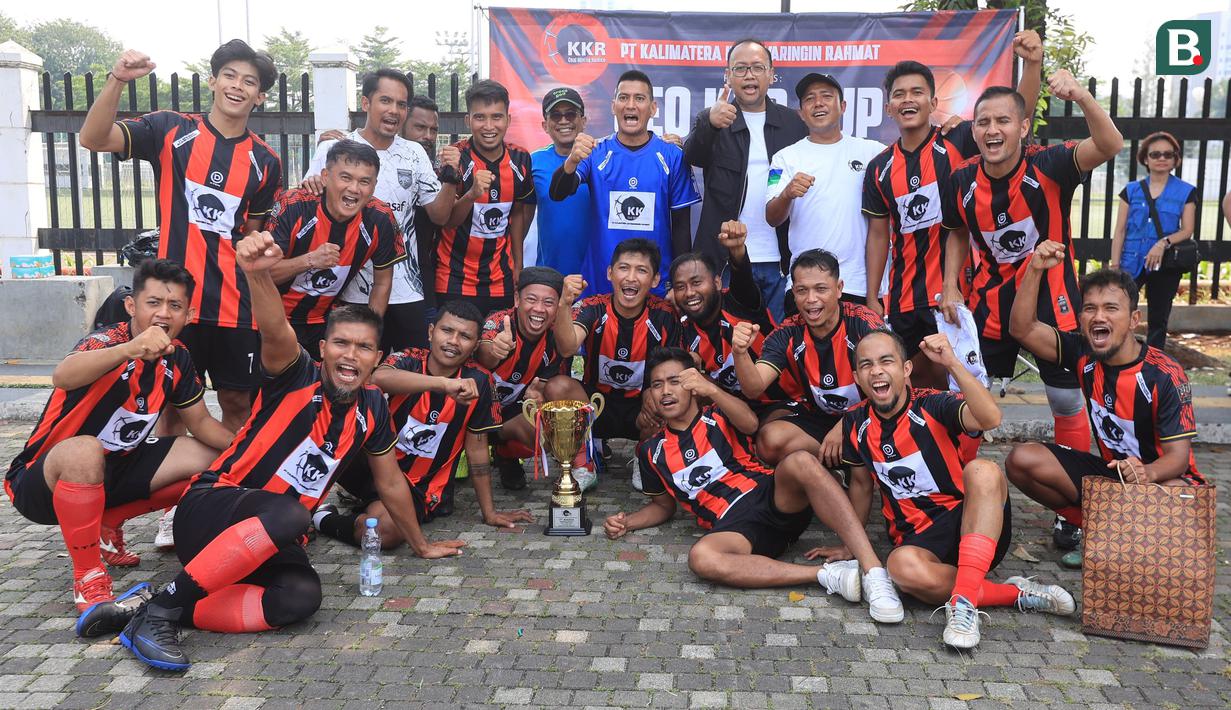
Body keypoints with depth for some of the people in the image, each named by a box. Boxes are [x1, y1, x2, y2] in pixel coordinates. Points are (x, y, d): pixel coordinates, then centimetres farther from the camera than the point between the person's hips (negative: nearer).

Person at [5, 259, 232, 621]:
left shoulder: (177, 358, -2)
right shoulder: (109, 340, -23)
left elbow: (201, 422, 10)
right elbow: (62, 377, -46)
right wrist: (130, 348, -63)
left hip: (115, 468, 7)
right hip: (42, 481, -7)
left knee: (207, 457, -1)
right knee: (85, 451, -39)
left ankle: (106, 525, 12)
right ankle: (88, 578, -20)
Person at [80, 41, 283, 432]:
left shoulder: (265, 161, 8)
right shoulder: (172, 130, 1)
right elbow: (93, 139, -10)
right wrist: (117, 81, -24)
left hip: (237, 306, 2)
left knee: (238, 402, 10)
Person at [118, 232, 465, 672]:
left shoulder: (371, 407, 7)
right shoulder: (296, 379, -9)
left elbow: (390, 482, 19)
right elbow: (276, 331, -32)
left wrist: (421, 546, 27)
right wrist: (257, 272, -53)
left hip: (270, 538, 5)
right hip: (209, 508, -5)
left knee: (301, 598, -30)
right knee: (290, 515, -40)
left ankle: (175, 612, -19)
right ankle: (159, 609, -28)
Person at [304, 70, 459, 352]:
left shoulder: (415, 154, 8)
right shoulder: (332, 149, -1)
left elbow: (439, 216, 7)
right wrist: (311, 186, -18)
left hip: (406, 294, 3)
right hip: (350, 293, -2)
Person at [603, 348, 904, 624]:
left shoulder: (718, 416, 12)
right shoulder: (652, 451, 20)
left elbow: (750, 423, -13)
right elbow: (663, 505, 31)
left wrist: (713, 391, -31)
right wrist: (627, 522, 11)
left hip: (772, 496, -1)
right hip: (732, 525, 1)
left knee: (800, 462, -35)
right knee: (700, 558, -36)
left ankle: (873, 570, -39)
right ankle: (828, 575, -33)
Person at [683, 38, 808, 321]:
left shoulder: (794, 123, 9)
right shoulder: (714, 121, 4)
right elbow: (693, 156, -16)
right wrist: (709, 123, -38)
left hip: (780, 260, 2)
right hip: (725, 258, -2)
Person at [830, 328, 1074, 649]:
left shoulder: (934, 406, -9)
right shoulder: (856, 423, 3)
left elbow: (990, 418, -30)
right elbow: (861, 485, 18)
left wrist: (951, 363, -38)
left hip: (971, 522, -1)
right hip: (918, 538, 2)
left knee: (982, 470, -34)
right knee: (903, 566, -36)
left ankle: (963, 602, -37)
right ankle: (1015, 594, -18)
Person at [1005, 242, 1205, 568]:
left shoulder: (1164, 376, -21)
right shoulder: (1084, 354, -8)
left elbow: (1178, 456, -21)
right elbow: (1022, 329, -19)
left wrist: (1148, 473, -45)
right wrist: (1036, 269, -29)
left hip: (1162, 476, -4)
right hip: (1108, 469, 5)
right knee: (1021, 460, -15)